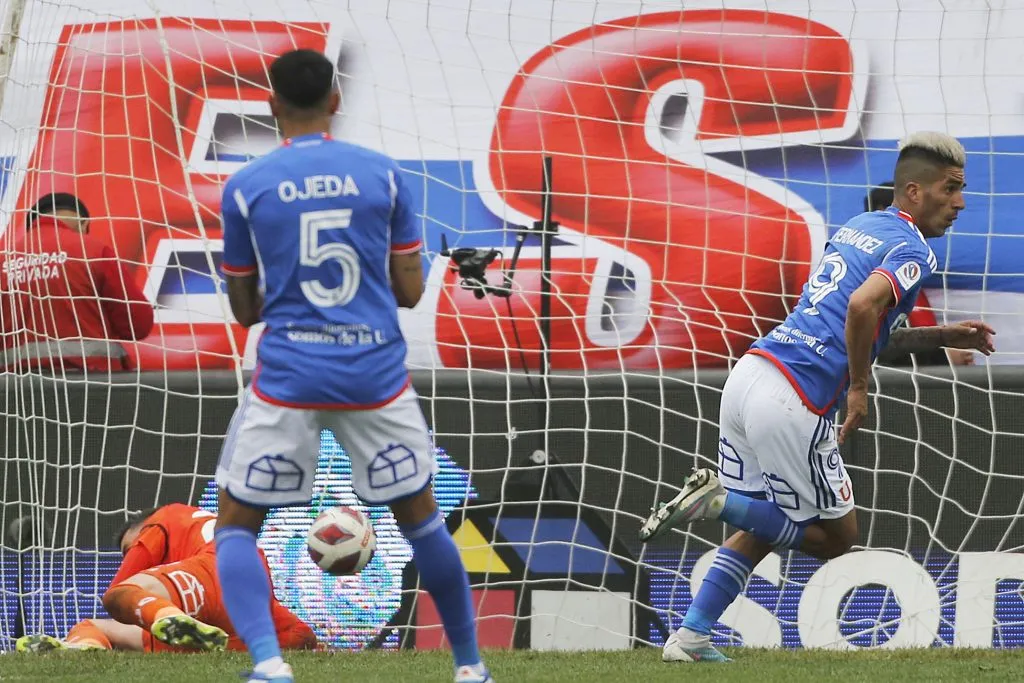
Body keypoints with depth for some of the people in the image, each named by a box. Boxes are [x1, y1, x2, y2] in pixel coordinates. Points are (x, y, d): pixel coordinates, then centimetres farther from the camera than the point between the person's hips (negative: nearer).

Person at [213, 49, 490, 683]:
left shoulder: (246, 187, -1)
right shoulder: (383, 174, 1)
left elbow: (245, 310, 7)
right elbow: (410, 291, 5)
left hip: (287, 379, -2)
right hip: (376, 374, 2)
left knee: (237, 526, 10)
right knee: (422, 519, 20)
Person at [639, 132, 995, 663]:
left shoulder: (856, 228, 23)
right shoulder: (914, 251, -5)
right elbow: (863, 307, -25)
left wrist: (944, 337, 31)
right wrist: (859, 389, -13)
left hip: (749, 374, 9)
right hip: (792, 403, -9)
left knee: (760, 529, 20)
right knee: (836, 537, 8)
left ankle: (690, 638, 12)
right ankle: (719, 500, -8)